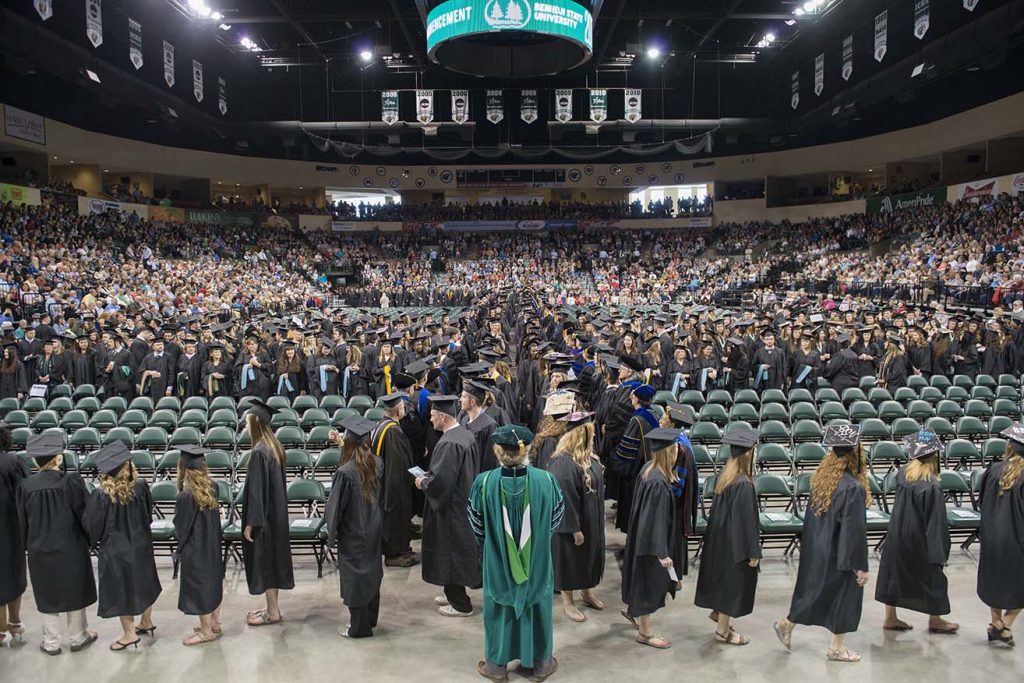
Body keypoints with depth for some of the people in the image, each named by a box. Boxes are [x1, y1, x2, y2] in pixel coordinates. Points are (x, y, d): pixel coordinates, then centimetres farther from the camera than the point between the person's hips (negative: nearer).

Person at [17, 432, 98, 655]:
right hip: (70, 549, -2)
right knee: (73, 592, 14)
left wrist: (30, 546, 15)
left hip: (39, 551, 2)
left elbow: (23, 522, 1)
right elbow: (85, 515, -12)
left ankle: (51, 642, 24)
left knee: (48, 595, 15)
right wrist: (88, 541, 3)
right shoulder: (71, 481, -18)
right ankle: (78, 637, 26)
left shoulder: (26, 486, -10)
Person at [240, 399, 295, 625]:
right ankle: (273, 608, 27)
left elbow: (256, 489, -21)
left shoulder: (259, 452, -21)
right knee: (273, 559, 16)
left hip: (263, 516, -9)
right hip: (276, 513, 9)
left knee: (264, 561, 3)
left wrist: (250, 522, -16)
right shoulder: (275, 447, 6)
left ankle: (272, 612, 13)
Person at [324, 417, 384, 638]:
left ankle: (359, 627, 18)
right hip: (373, 529, 6)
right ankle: (370, 618, 34)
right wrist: (342, 444, 20)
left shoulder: (345, 472, -25)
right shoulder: (376, 464, -7)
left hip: (353, 533, -6)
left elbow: (336, 505, -16)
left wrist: (331, 530, -1)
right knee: (371, 572, 19)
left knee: (355, 578, 7)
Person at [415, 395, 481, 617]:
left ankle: (460, 604, 14)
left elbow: (440, 480, -28)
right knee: (459, 549, 19)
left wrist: (423, 482, -8)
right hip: (463, 500, 10)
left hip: (449, 507, -10)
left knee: (450, 552, 3)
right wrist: (428, 476, 12)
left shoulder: (448, 443, -26)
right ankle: (454, 594, 33)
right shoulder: (466, 435, 4)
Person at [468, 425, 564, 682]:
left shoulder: (484, 482, -22)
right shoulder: (546, 480, -20)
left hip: (497, 559, -1)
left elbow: (477, 525, -7)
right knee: (537, 605, 22)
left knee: (499, 607, 20)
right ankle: (542, 662, 39)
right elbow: (555, 520, -4)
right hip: (537, 560, 1)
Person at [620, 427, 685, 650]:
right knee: (650, 580, 7)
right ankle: (645, 632, 24)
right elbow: (657, 519, -27)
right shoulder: (658, 483, -31)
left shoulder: (649, 469, -3)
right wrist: (662, 553, -22)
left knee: (647, 579, 26)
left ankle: (632, 609, 46)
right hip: (652, 539, -9)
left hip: (643, 535, 9)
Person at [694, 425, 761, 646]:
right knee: (732, 582, 8)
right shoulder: (744, 485, -28)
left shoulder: (724, 475, -2)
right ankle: (723, 631, 22)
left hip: (719, 536, 8)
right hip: (735, 542, -8)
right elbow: (747, 520, -23)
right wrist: (753, 552, -13)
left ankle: (719, 612, 44)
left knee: (723, 577, 25)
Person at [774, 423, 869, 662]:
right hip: (839, 554, -7)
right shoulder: (853, 487, -26)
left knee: (813, 589, 22)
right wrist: (861, 566, -14)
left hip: (816, 547, 7)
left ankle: (786, 624, 32)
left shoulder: (822, 477, -4)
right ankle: (836, 648, 26)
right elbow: (855, 530, -22)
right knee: (844, 596, 12)